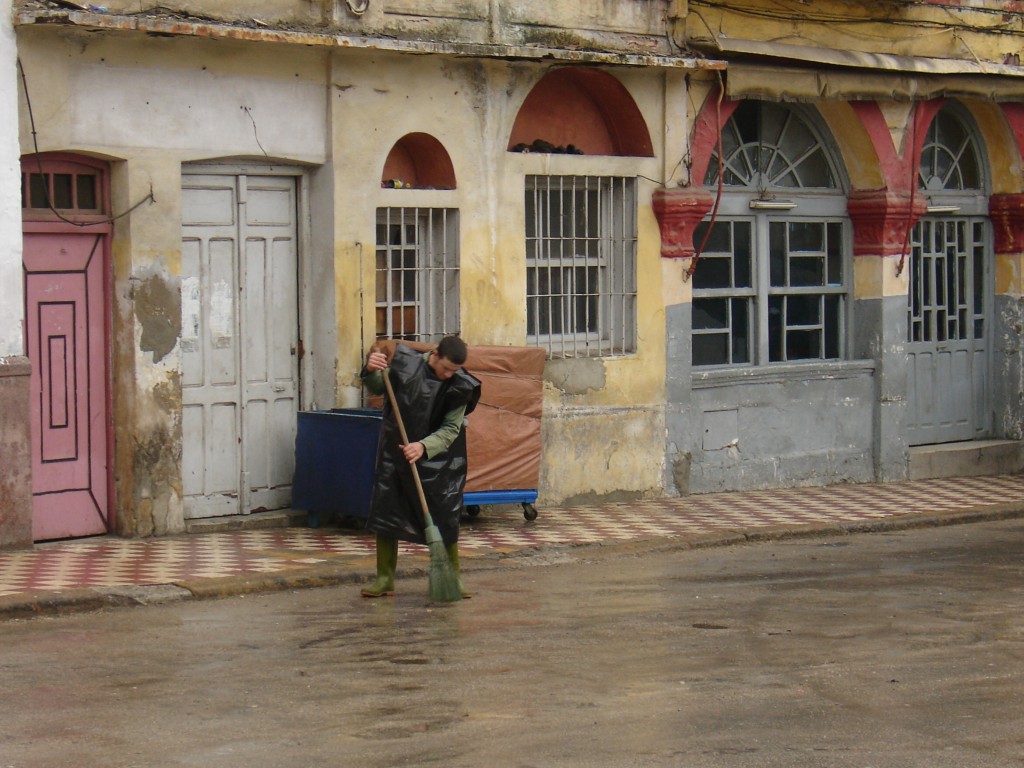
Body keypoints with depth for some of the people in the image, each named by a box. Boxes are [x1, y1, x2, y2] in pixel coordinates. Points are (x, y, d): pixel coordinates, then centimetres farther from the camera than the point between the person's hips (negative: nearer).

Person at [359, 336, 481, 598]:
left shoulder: (460, 387, -13)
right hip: (394, 451, 1)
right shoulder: (405, 363, -8)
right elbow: (378, 389, 9)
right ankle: (385, 579, 8)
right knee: (384, 512, -1)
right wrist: (371, 371, -13)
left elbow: (450, 430, -14)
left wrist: (423, 447, -30)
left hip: (437, 457, -1)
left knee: (445, 518, -1)